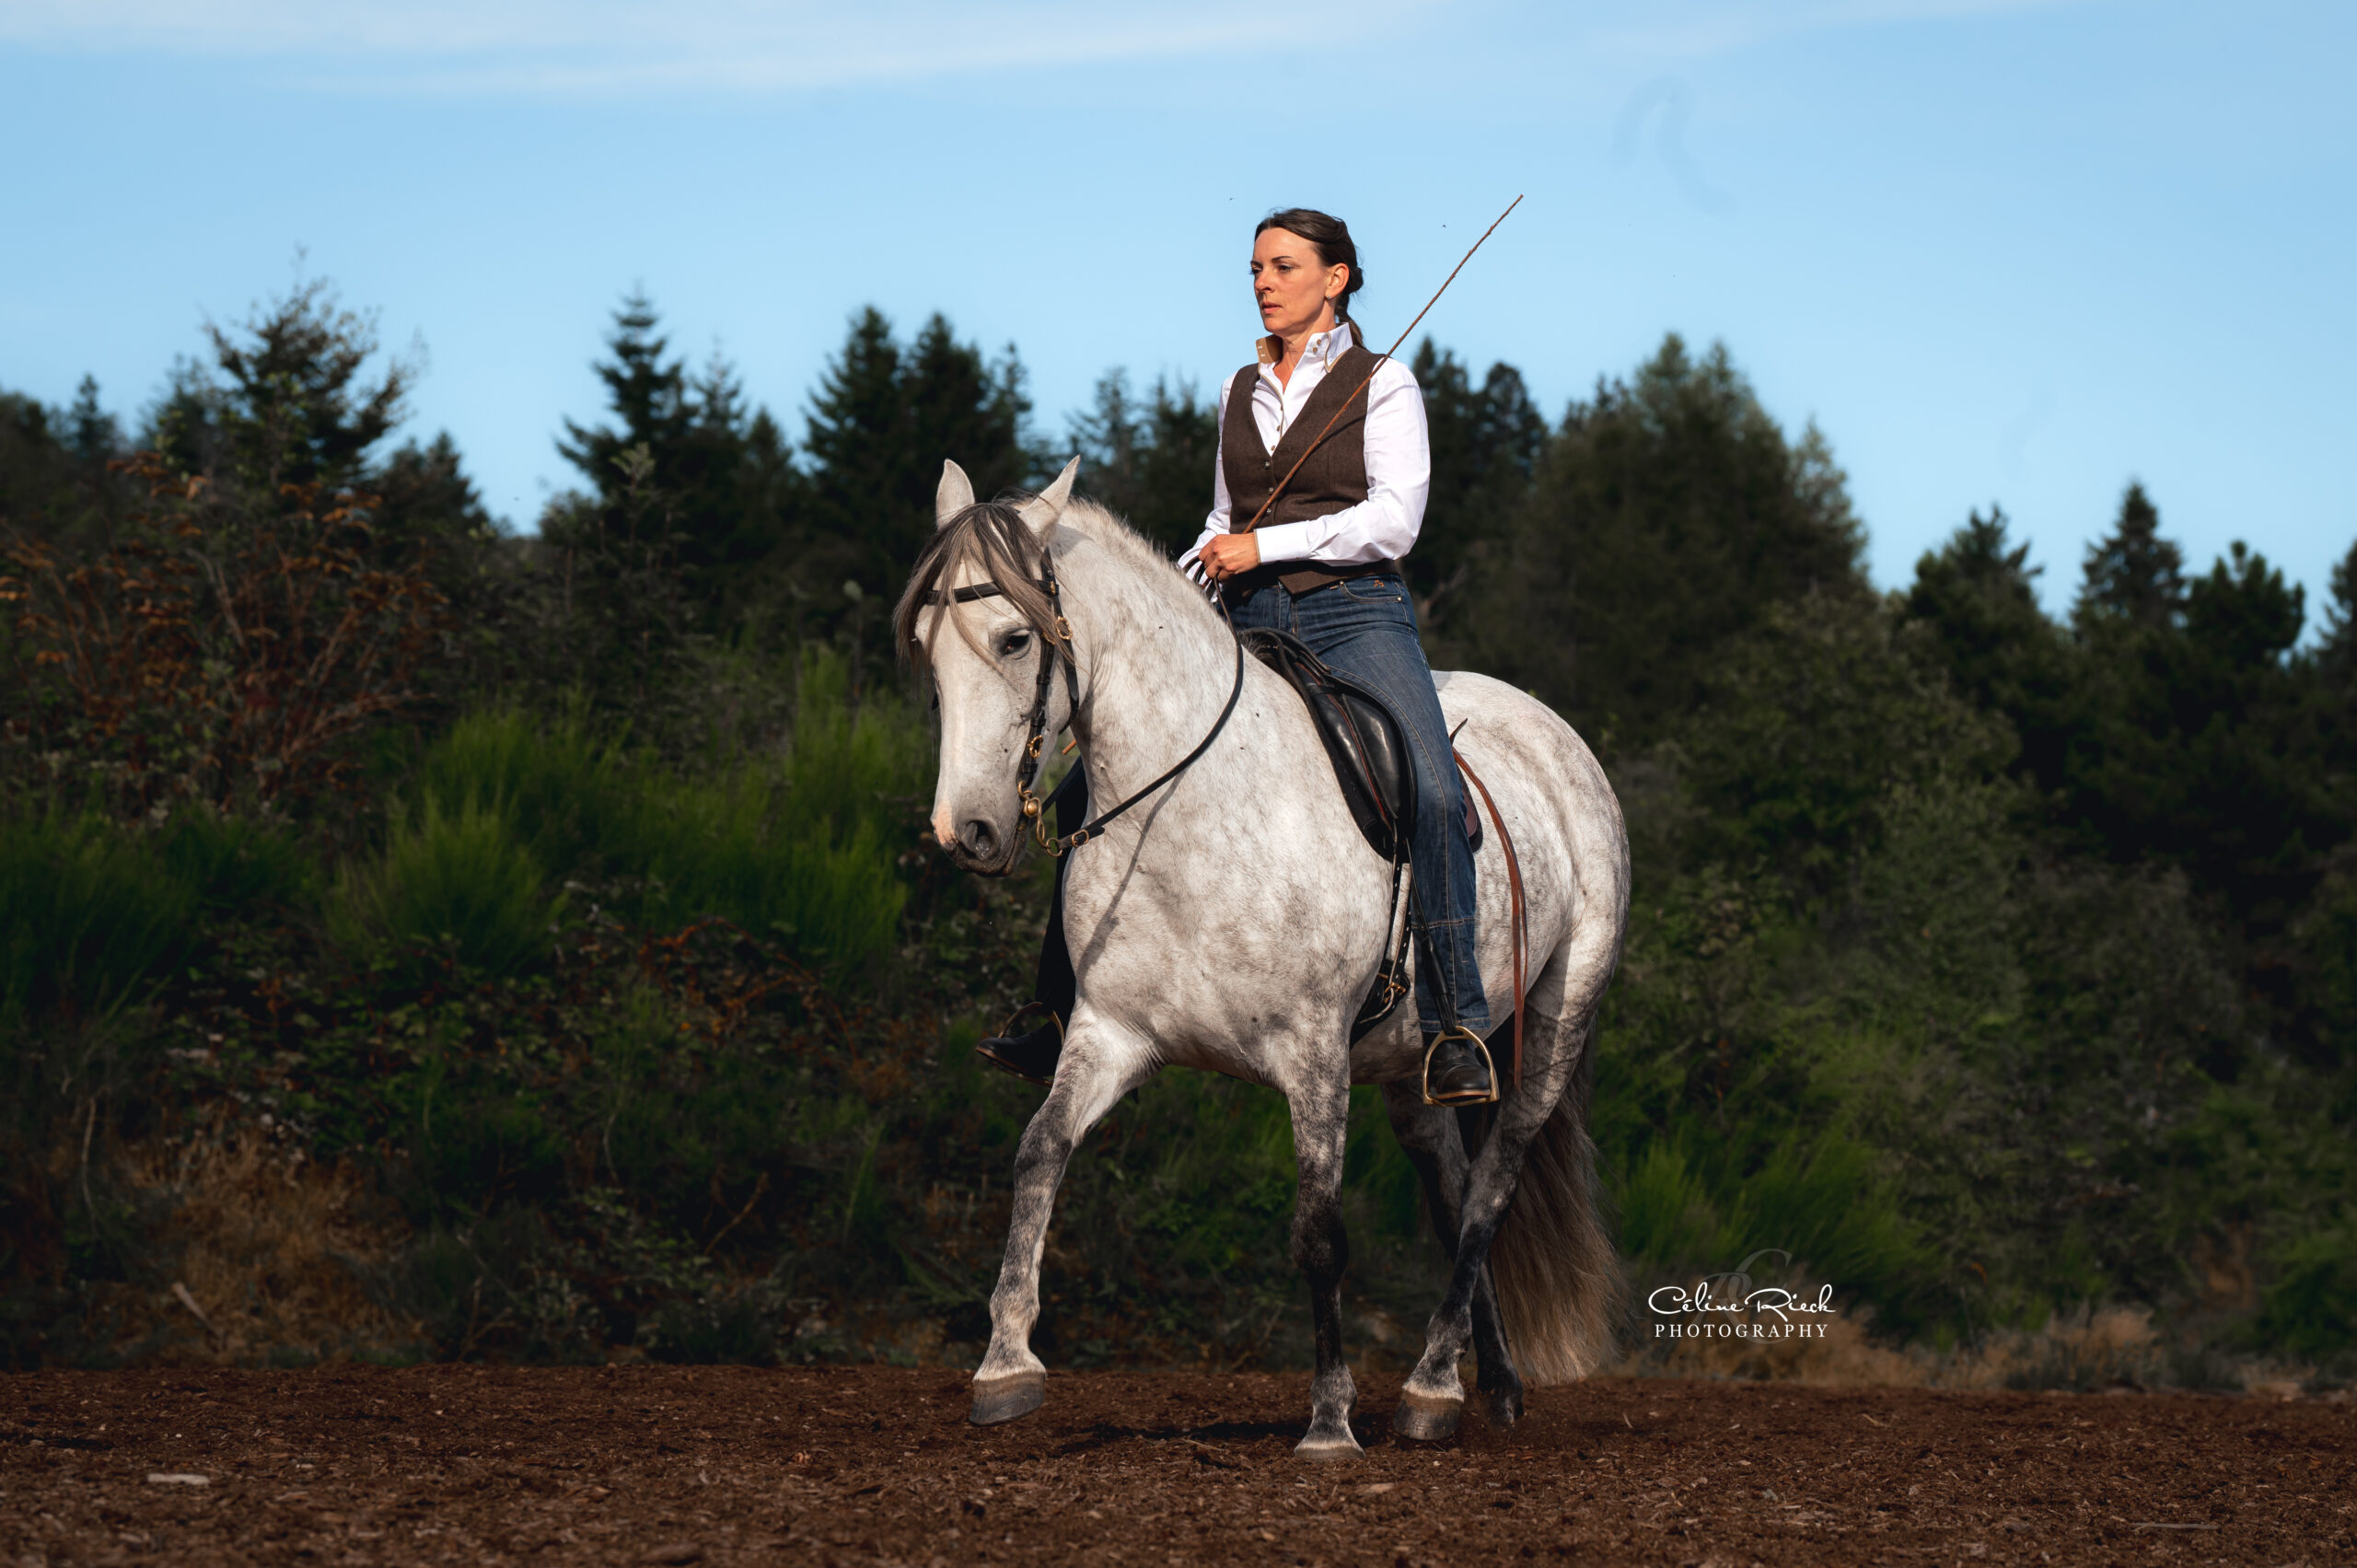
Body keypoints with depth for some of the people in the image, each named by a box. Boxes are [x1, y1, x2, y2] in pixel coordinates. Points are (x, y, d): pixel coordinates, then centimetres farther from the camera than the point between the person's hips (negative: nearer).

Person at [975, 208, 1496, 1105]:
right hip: (1250, 627, 5)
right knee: (1092, 787, -6)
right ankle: (1063, 1019, 2)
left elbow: (1393, 520, -10)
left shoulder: (1382, 385, 1)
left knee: (1432, 793, -32)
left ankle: (1455, 1025, -28)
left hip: (1356, 616, -5)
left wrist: (1266, 545, -14)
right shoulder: (1240, 391, 17)